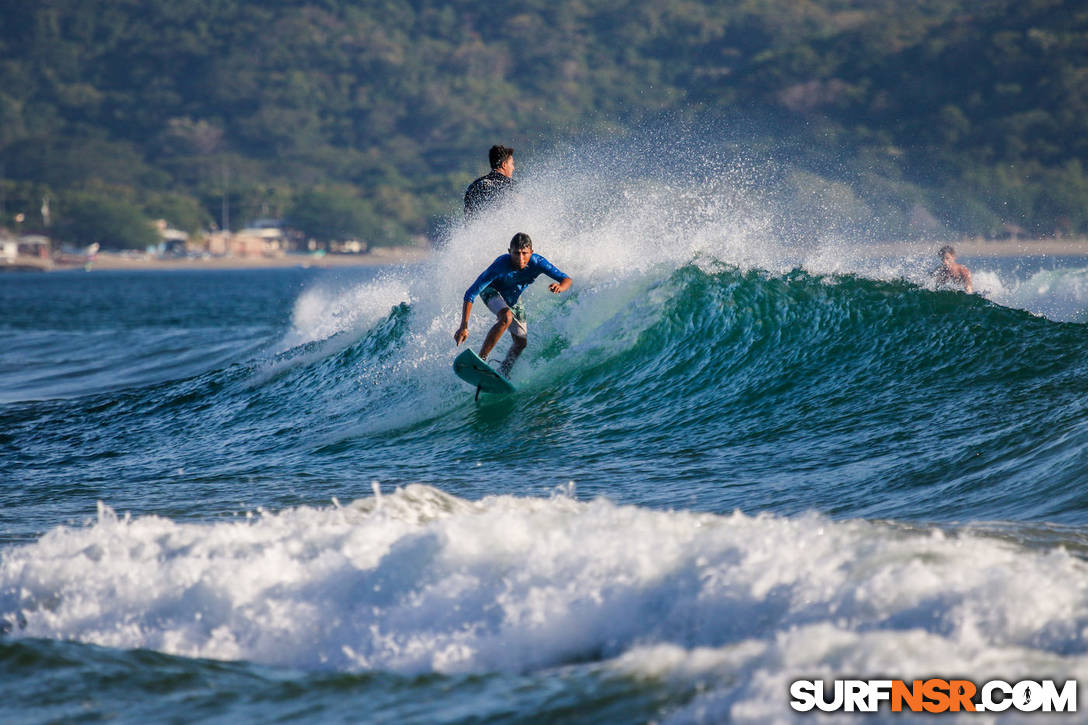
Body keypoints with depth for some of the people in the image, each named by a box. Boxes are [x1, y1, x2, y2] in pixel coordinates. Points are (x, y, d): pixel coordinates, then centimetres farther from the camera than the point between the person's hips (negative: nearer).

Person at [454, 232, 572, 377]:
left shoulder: (538, 263, -31)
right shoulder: (501, 265, -40)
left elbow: (567, 280, -29)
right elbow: (470, 294, -38)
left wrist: (560, 287, -55)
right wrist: (463, 326, -45)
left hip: (513, 299, 5)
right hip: (491, 291, -5)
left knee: (521, 342, 7)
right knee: (507, 317, -36)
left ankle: (503, 373, 32)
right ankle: (480, 359, -32)